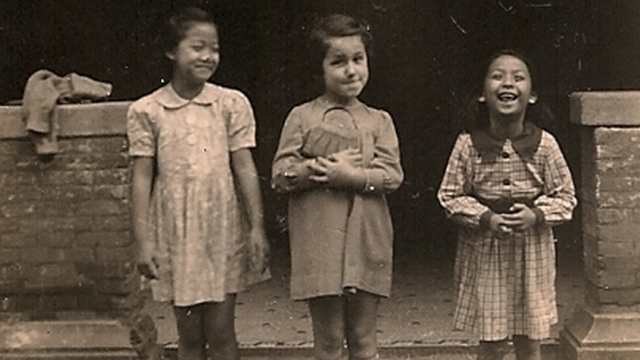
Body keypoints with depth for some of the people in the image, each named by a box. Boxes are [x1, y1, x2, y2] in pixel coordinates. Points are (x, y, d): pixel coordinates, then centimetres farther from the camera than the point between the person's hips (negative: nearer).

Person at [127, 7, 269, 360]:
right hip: (176, 231, 0)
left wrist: (256, 228, -3)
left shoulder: (232, 104, 0)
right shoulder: (146, 111, -1)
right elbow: (142, 177, -1)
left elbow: (245, 168, 1)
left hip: (223, 228, 0)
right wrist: (143, 242, -5)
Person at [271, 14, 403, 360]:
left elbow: (392, 175, -2)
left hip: (366, 244, 2)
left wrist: (351, 176, -16)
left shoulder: (379, 121, 8)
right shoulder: (302, 117, 4)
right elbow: (280, 175, -2)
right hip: (320, 245, -1)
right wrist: (321, 168, -14)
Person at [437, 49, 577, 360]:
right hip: (484, 252, -1)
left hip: (533, 252, 1)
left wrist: (536, 215, -17)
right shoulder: (468, 144, -7)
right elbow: (450, 196, -3)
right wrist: (486, 219, -17)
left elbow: (565, 196, 1)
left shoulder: (544, 144, -5)